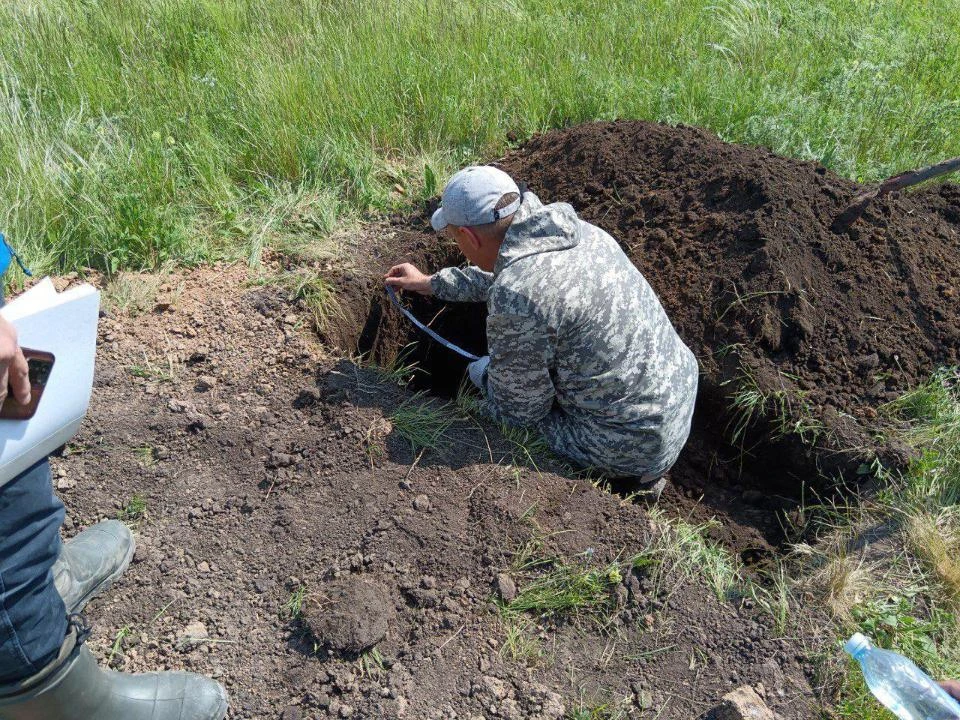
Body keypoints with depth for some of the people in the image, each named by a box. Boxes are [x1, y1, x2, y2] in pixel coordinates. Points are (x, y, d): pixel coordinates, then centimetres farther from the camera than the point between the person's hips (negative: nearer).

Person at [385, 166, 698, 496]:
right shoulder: (575, 230, -1)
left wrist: (486, 374, 7)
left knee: (482, 371, 7)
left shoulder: (514, 299, -28)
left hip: (629, 447, -8)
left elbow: (518, 411, -14)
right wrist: (430, 283, 31)